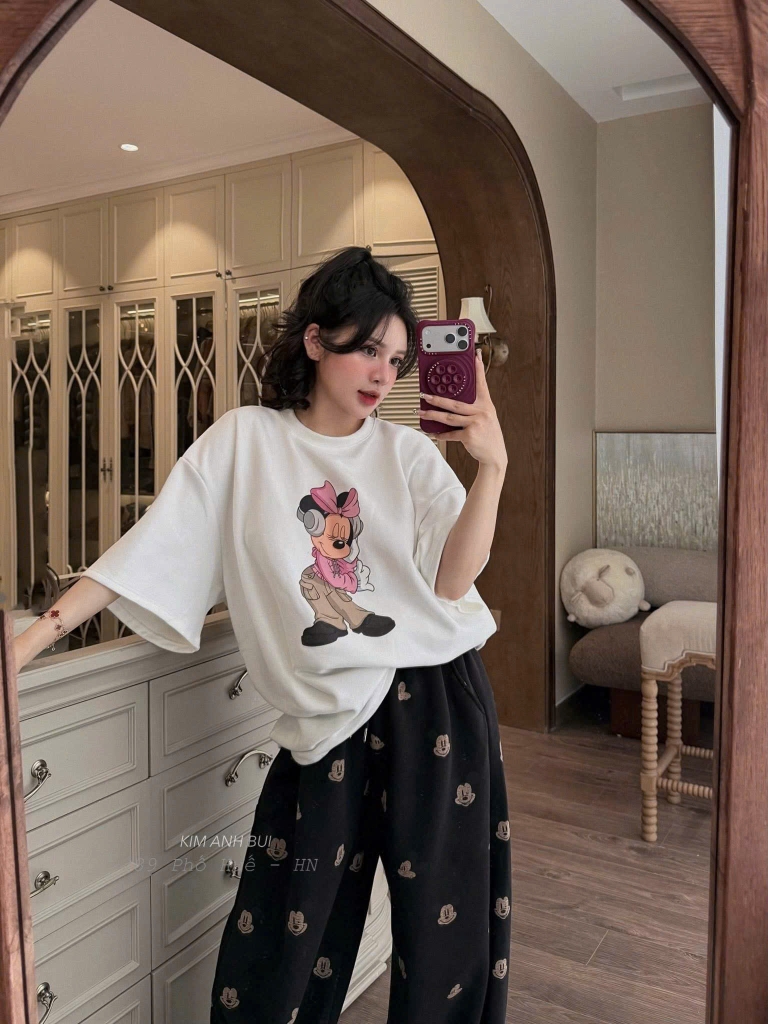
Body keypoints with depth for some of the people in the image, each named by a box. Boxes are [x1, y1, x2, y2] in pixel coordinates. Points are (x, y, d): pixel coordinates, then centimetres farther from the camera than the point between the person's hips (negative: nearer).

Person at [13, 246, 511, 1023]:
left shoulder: (409, 453, 2)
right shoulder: (243, 443, 0)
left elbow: (452, 582, -8)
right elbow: (146, 554, -3)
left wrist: (491, 466, -17)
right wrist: (31, 638, -8)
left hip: (434, 701, 1)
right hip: (329, 721, 0)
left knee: (447, 927, 14)